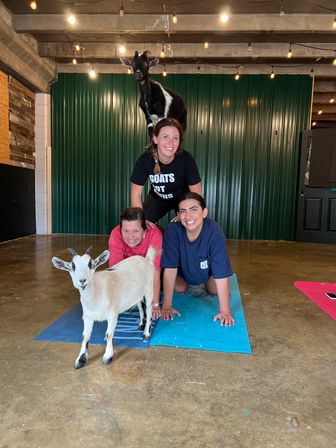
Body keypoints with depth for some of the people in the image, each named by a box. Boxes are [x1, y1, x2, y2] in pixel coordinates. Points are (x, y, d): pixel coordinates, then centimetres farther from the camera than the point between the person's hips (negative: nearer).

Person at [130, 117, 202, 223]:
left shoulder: (186, 159, -29)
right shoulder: (145, 160, -26)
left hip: (182, 197, -1)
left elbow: (196, 193, -22)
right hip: (158, 197, 2)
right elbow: (136, 195, -22)